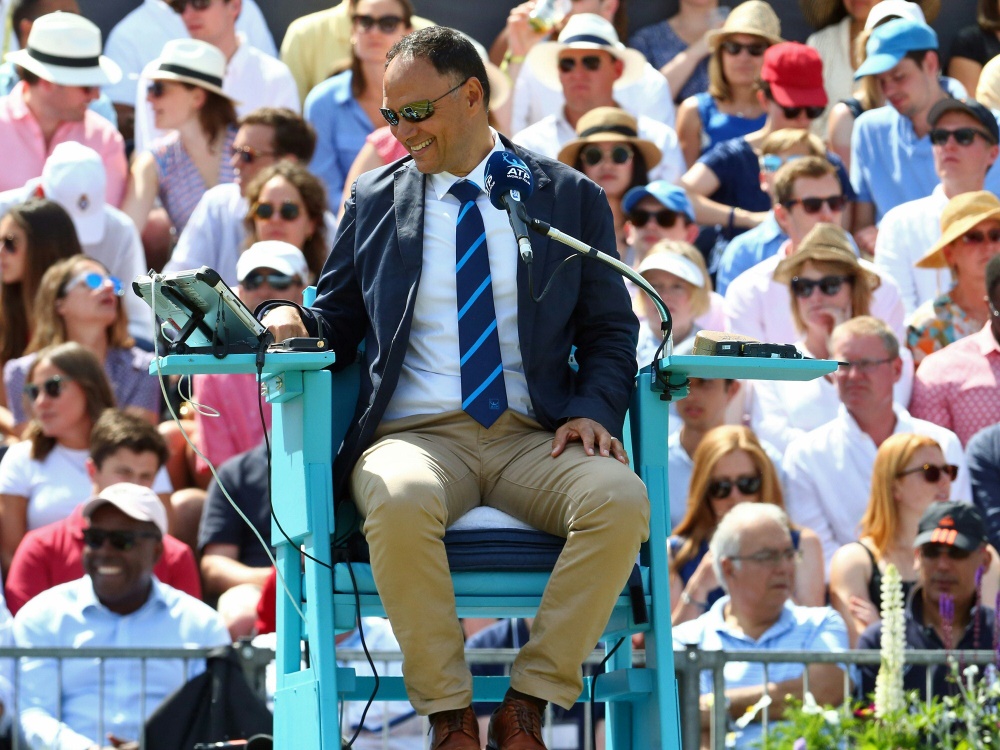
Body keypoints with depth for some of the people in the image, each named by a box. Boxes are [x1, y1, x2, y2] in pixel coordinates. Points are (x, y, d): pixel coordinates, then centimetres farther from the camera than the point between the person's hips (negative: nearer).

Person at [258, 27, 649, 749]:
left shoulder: (571, 199, 12)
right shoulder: (375, 201, 15)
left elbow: (611, 331, 13)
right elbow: (339, 323, 21)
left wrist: (593, 411, -6)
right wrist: (295, 323, -3)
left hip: (535, 441, 0)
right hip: (417, 437, 0)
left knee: (620, 499, -33)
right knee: (402, 500, -38)